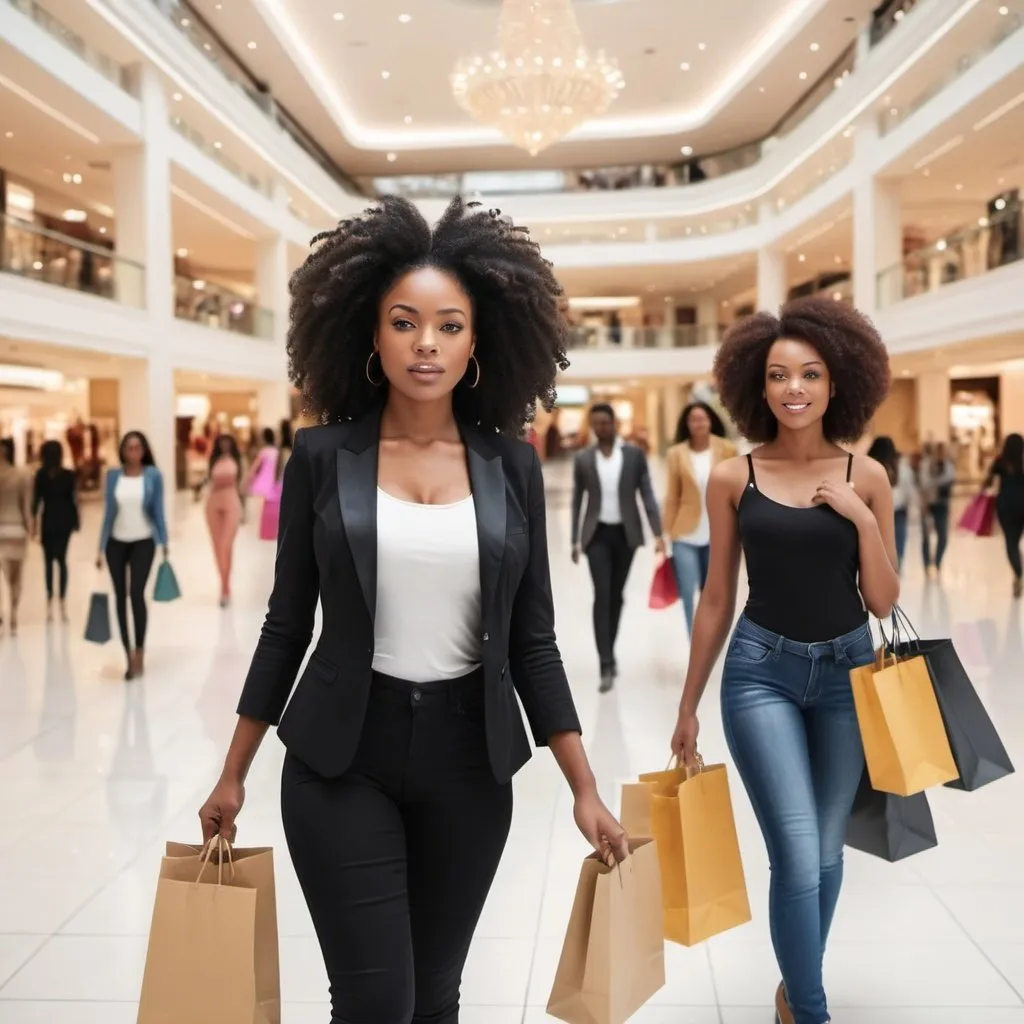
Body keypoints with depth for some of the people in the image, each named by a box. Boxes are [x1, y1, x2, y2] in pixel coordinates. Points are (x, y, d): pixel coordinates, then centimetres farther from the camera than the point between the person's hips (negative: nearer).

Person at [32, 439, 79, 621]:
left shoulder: (41, 475, -4)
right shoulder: (70, 475, -3)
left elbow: (36, 500, -4)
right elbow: (73, 500, -2)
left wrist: (34, 520, 4)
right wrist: (76, 522, 6)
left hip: (48, 521, -1)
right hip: (64, 521, 1)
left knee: (49, 561, 5)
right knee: (62, 559, 11)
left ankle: (50, 603, -2)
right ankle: (62, 601, 0)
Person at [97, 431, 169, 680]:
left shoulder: (153, 475, -5)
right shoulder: (113, 476, 1)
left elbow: (158, 510, -1)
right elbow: (108, 513, 4)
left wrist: (164, 543, -6)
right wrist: (101, 548, 3)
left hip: (143, 542, -3)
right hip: (116, 542, 3)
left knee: (136, 593, -14)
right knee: (120, 597, 6)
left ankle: (139, 651, 0)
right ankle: (129, 655, 15)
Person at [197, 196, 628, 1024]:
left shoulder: (511, 465, -1)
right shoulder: (322, 457, -5)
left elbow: (531, 639, 3)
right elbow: (288, 624, 2)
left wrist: (585, 789, 1)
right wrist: (233, 774, 5)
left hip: (469, 756, 2)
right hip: (342, 755, -2)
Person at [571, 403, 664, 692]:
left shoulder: (634, 454, -1)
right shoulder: (582, 458, 1)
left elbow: (647, 494, -2)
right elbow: (578, 500, 6)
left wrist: (658, 533, -10)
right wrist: (575, 540, 4)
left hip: (625, 533, 1)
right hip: (597, 534, -1)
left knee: (617, 596, 11)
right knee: (602, 596, -11)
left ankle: (609, 654, 28)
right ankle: (606, 664, -13)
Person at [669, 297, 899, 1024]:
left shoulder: (865, 477, -2)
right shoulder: (733, 478, -4)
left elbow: (884, 601, 0)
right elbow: (717, 598, 3)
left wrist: (862, 518, -16)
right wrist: (689, 704, 7)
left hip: (847, 672, 2)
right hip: (762, 672, -2)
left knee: (827, 851, 14)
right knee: (798, 855, -10)